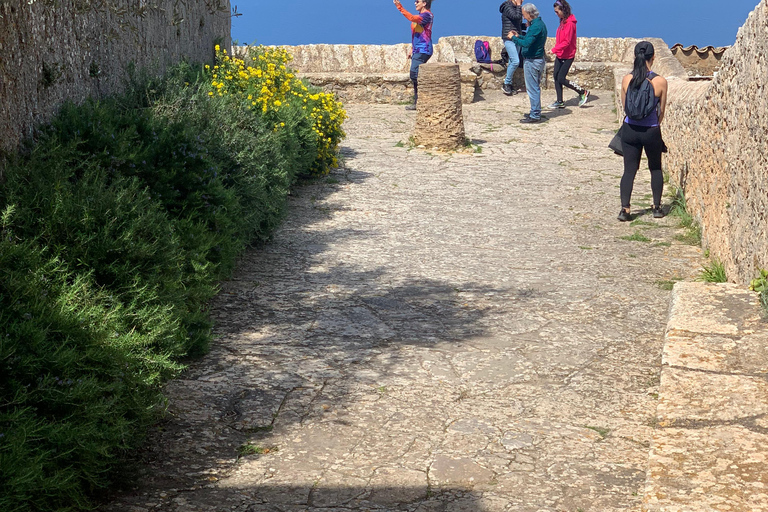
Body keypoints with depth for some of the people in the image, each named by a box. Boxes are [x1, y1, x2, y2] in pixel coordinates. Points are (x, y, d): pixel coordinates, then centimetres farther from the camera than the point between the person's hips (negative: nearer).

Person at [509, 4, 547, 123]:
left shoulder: (536, 26, -20)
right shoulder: (540, 23, 13)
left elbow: (526, 43, -28)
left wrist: (513, 38, -14)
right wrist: (519, 36, 18)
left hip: (532, 61, -10)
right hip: (538, 59, 10)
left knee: (533, 89, -5)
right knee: (535, 88, 17)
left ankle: (535, 116, -2)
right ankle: (536, 112, 26)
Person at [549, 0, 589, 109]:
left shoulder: (570, 23, -19)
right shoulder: (563, 21, 10)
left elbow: (567, 42, -23)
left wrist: (554, 49, -26)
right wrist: (556, 51, 11)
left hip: (567, 56, -9)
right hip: (560, 55, 9)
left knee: (561, 79, -7)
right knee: (556, 76, 8)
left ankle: (583, 93, 7)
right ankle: (560, 102, 15)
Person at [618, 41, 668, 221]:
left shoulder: (627, 79, -6)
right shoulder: (660, 81, -11)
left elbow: (624, 107, 6)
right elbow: (661, 111, 0)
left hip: (630, 130, 1)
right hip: (651, 131, -1)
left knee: (629, 169, 8)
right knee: (656, 169, 18)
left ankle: (625, 208, -3)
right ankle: (657, 207, 23)